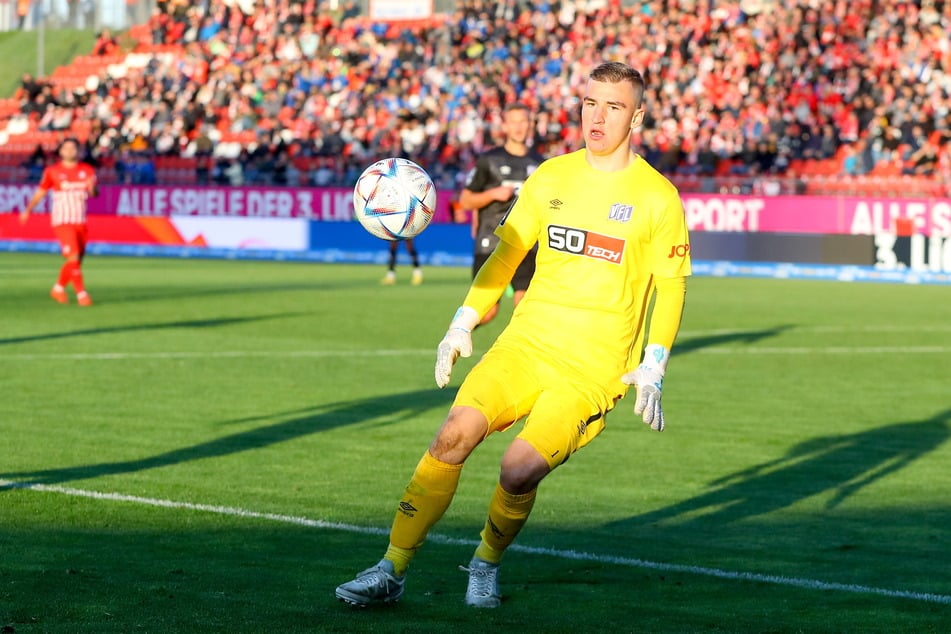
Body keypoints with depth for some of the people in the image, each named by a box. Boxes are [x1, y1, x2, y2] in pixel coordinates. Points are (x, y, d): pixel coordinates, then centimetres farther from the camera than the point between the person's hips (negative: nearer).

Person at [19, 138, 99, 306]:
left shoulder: (87, 170, 6)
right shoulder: (52, 171, 0)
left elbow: (95, 194, 2)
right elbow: (40, 192, 6)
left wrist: (92, 187, -21)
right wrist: (28, 210, -5)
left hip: (80, 221, 4)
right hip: (62, 221, -4)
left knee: (77, 260, 8)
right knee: (73, 257, -16)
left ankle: (59, 288, 27)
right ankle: (81, 293, -11)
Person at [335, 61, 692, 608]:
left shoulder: (658, 198, -1)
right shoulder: (551, 177, 9)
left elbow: (670, 286, 3)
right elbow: (507, 252, 17)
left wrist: (653, 369, -6)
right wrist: (464, 323, 8)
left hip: (597, 366, -3)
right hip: (526, 342, 3)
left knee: (520, 470, -21)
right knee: (454, 435, -18)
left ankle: (487, 563, 9)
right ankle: (392, 571, -10)